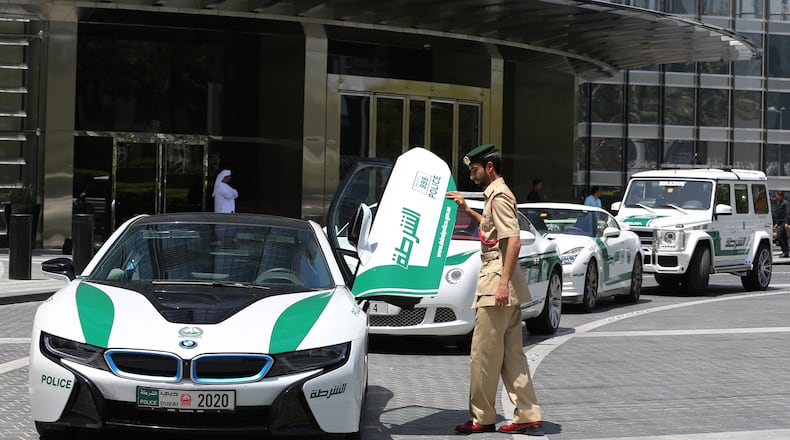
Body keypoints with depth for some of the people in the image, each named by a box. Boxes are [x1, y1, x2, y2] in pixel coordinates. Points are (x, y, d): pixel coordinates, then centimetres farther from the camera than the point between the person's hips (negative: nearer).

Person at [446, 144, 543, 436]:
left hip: (497, 281, -10)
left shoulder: (499, 196, -12)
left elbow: (513, 240, -22)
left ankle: (482, 419, 5)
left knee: (485, 353, -3)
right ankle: (528, 417, 8)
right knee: (512, 353, 9)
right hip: (508, 288, 10)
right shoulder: (498, 194, 19)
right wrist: (467, 210, 35)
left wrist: (503, 283, -27)